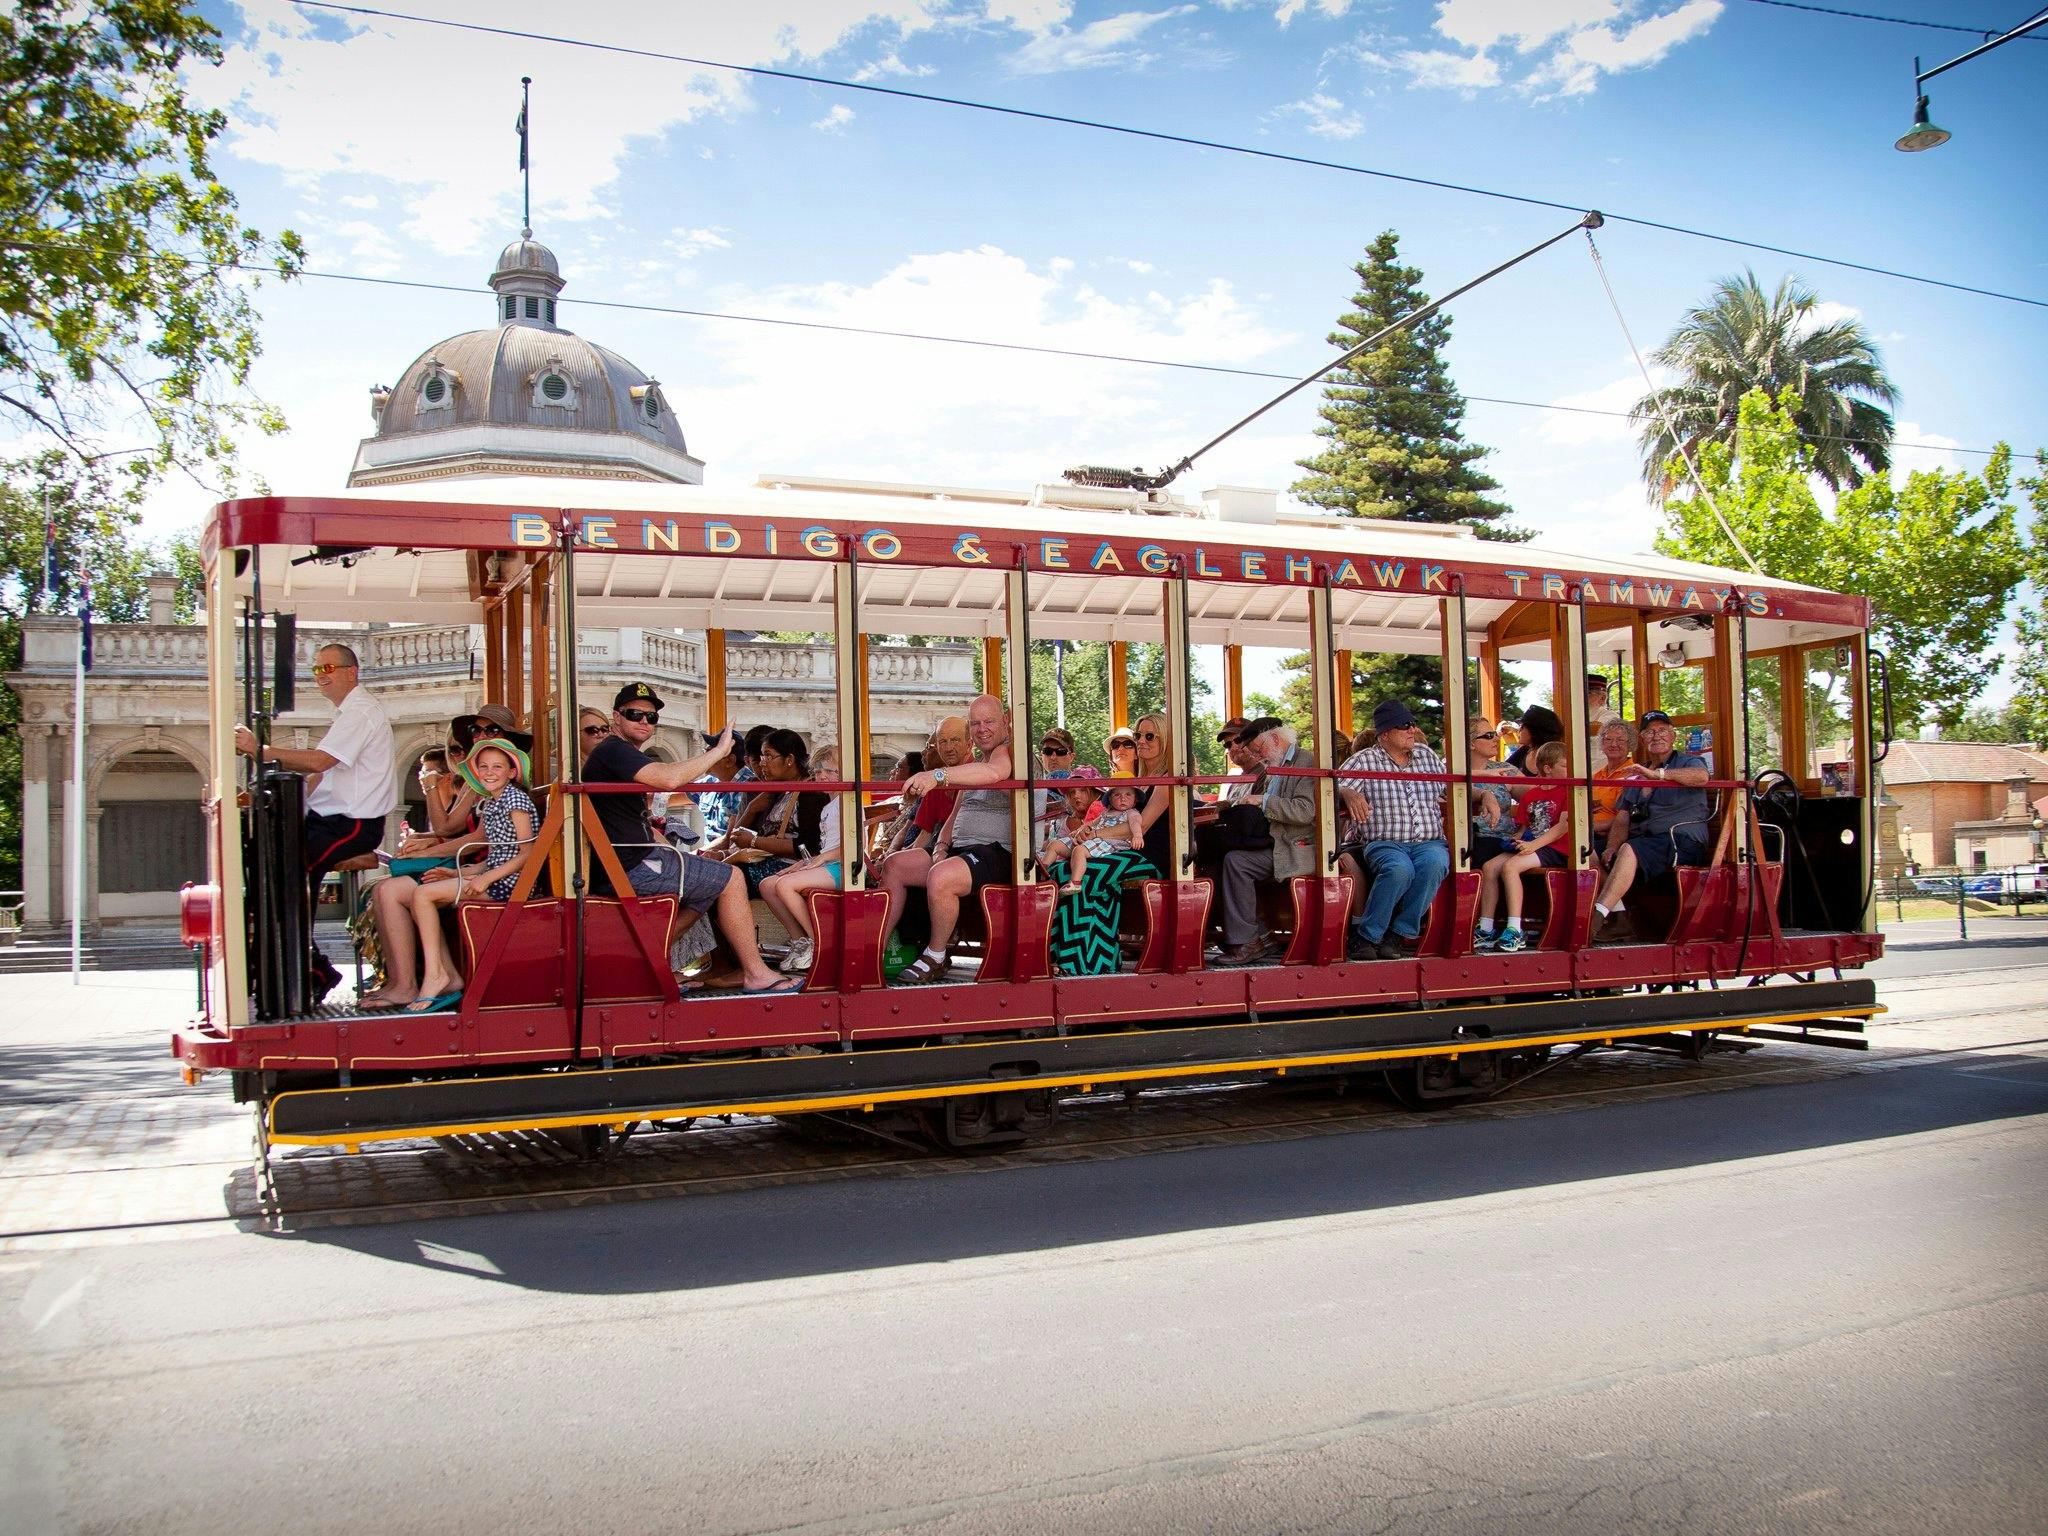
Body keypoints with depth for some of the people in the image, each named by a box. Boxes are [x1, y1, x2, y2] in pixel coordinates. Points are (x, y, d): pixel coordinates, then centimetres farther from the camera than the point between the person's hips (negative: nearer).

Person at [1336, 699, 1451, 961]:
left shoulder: (1427, 755, 19)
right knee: (1399, 869, -38)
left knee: (1434, 863, -33)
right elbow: (1334, 787, -7)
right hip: (1385, 843, -3)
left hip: (1430, 843, 3)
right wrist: (1349, 794, -30)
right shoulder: (1364, 760, 4)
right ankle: (1365, 936, -22)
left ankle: (1398, 934, -21)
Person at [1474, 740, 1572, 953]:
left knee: (1509, 866, -29)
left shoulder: (1568, 790, 0)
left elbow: (1564, 826, -11)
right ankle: (1486, 931, -14)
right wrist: (1517, 840, -1)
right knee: (1490, 867, -14)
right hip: (1529, 846, 7)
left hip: (1554, 849, -7)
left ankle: (1514, 932, -31)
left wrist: (1533, 844, -19)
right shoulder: (1530, 796, 19)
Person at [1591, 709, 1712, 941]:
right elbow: (1622, 819, 13)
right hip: (1644, 841, 7)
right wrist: (1612, 847, -7)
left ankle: (1597, 918, -41)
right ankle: (1618, 918, -20)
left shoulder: (1687, 762, 8)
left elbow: (1702, 776, -20)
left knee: (1629, 851, -34)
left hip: (1682, 840, -7)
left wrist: (1657, 773, -24)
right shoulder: (1636, 774, 24)